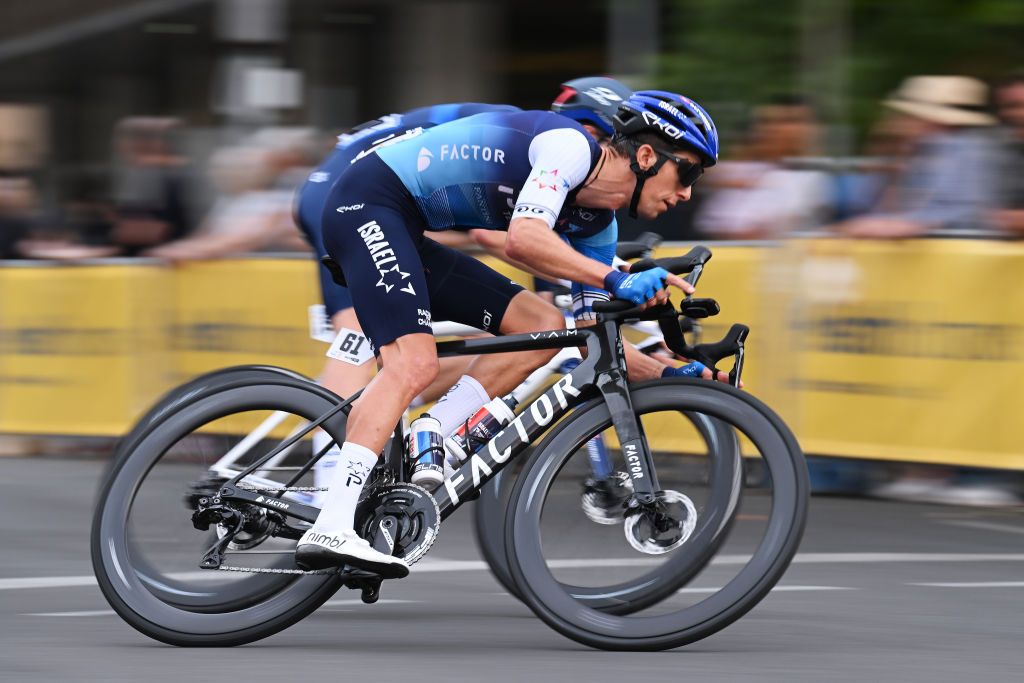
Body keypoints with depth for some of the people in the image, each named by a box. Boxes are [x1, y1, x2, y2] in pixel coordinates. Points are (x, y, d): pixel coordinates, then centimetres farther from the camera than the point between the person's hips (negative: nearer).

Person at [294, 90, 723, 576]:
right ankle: (330, 531, -34)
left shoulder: (597, 225, 10)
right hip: (369, 201, -10)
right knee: (414, 362, -26)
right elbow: (523, 238, -33)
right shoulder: (571, 146, -17)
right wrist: (618, 281, -37)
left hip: (407, 234, 10)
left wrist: (668, 374, 1)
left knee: (543, 326, 1)